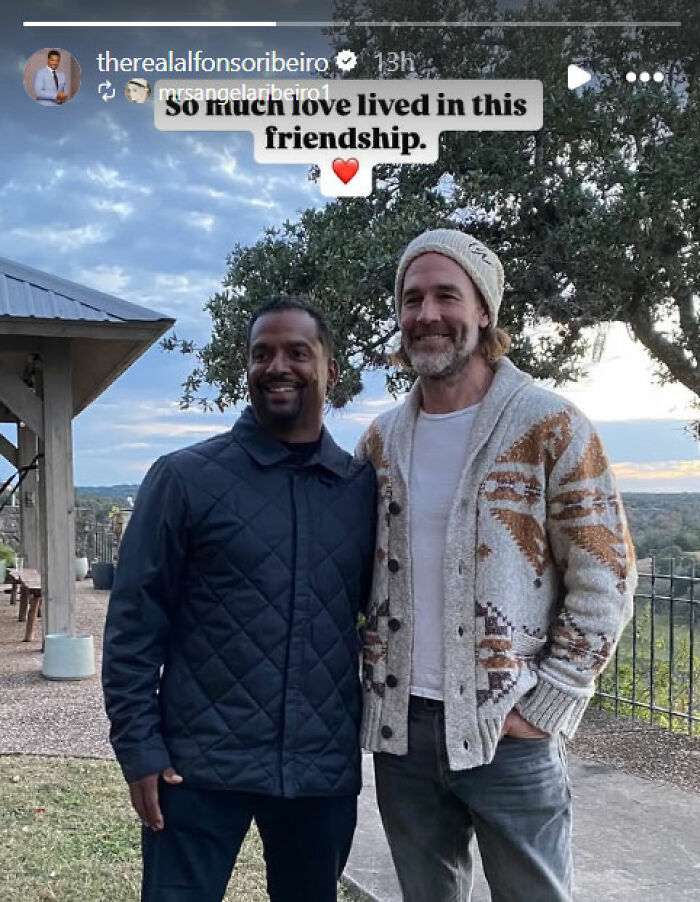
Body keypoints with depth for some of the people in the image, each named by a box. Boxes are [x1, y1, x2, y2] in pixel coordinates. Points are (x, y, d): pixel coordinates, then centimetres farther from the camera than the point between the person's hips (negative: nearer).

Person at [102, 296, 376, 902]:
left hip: (326, 769, 3)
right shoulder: (185, 478, -5)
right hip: (202, 767, -3)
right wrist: (140, 750, -9)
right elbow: (134, 625, -4)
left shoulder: (364, 487, 4)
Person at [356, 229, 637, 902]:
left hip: (509, 730, -4)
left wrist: (545, 706, -11)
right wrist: (370, 688, 6)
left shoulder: (550, 428, -8)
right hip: (400, 726, 5)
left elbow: (603, 581, -8)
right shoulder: (381, 441, 7)